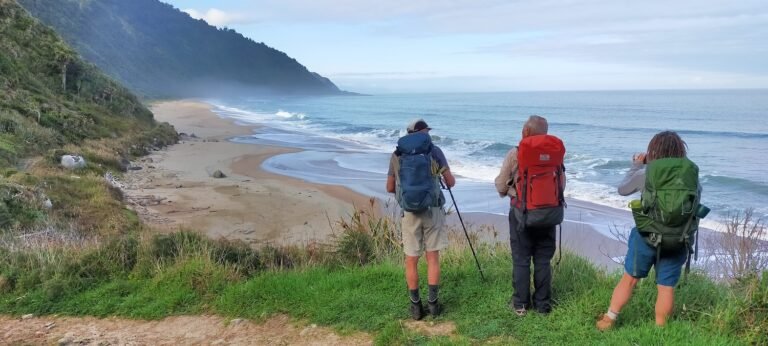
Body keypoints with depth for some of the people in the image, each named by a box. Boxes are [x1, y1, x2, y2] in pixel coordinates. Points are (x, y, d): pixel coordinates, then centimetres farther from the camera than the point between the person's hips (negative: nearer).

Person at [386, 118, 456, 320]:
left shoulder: (397, 155, 5)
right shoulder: (434, 151, 0)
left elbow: (390, 188, 9)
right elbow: (450, 183, 2)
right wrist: (449, 179, 25)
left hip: (409, 212, 1)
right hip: (432, 210, -1)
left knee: (411, 260, 8)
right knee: (433, 258, 8)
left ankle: (416, 306, 13)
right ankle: (433, 304, 13)